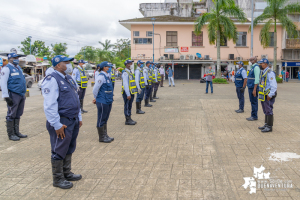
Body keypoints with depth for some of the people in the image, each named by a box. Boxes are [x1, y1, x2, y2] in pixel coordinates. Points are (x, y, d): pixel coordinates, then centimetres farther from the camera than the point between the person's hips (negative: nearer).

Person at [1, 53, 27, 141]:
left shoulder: (18, 68, 19)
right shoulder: (7, 68, -6)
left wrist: (23, 94, 21)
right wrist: (6, 96, -18)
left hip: (21, 95, 8)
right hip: (13, 95, -8)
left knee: (18, 115, 12)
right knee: (11, 115, -3)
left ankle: (16, 132, 20)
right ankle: (11, 134, 4)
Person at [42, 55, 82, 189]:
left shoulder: (69, 78, 14)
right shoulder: (52, 80, -15)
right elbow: (49, 105, -20)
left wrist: (79, 117, 18)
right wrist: (57, 125, -21)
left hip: (73, 121, 9)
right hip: (62, 123, -9)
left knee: (69, 150, 18)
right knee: (59, 152, 3)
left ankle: (66, 173, 33)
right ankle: (58, 179, 16)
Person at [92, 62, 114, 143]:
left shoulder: (107, 76, 11)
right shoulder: (101, 76, -17)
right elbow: (95, 89, -18)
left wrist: (110, 98, 14)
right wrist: (96, 98, -5)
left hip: (108, 101, 9)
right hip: (102, 102, -9)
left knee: (105, 119, 17)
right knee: (101, 120, 3)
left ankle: (105, 135, 28)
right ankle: (101, 137, 13)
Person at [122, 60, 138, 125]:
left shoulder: (130, 72, 15)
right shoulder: (125, 73, -16)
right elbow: (125, 85, -21)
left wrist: (132, 93, 16)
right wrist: (128, 94, -23)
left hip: (131, 93, 9)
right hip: (127, 93, -9)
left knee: (129, 106, 15)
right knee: (127, 106, -1)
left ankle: (129, 119, 23)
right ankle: (127, 120, 5)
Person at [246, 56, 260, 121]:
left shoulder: (256, 67, -14)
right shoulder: (252, 67, 17)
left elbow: (257, 79, -20)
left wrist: (254, 89, -24)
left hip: (253, 88, -10)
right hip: (250, 87, 10)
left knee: (254, 102, -4)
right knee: (252, 102, 12)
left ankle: (254, 116, 1)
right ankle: (253, 115, 18)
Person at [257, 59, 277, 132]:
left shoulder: (270, 72, -15)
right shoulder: (263, 72, 15)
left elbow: (274, 85, -21)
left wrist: (270, 95, -22)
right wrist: (260, 93, 18)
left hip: (268, 96, -10)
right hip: (264, 95, 10)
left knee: (269, 111, -4)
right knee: (265, 111, 15)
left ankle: (269, 127, 1)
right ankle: (266, 125, 23)